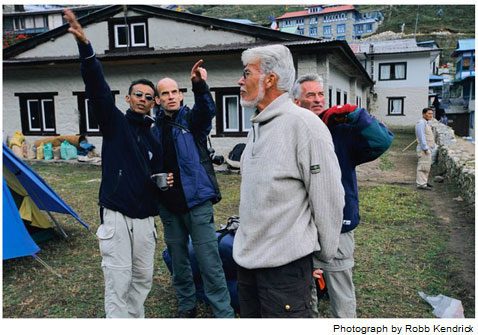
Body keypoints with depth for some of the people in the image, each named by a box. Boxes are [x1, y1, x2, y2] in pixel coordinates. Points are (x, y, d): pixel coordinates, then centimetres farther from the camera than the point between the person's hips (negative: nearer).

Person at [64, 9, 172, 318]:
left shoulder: (155, 138, 13)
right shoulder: (115, 122, 1)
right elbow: (98, 88, -15)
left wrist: (163, 181, -2)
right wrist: (85, 47, -29)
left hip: (145, 218, 5)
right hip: (117, 216, -5)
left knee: (143, 278, 14)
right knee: (118, 283, -3)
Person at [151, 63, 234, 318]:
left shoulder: (192, 120, -1)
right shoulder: (154, 130, 7)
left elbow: (207, 110, -24)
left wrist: (199, 85, -42)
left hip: (196, 200, -4)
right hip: (168, 204, 4)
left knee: (209, 261, -2)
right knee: (178, 260, 16)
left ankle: (224, 313, 10)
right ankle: (186, 306, 34)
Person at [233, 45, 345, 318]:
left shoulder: (304, 124, -17)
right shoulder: (257, 126, 10)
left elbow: (329, 200, -14)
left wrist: (325, 254, -4)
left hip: (285, 264, -8)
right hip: (247, 257, 8)